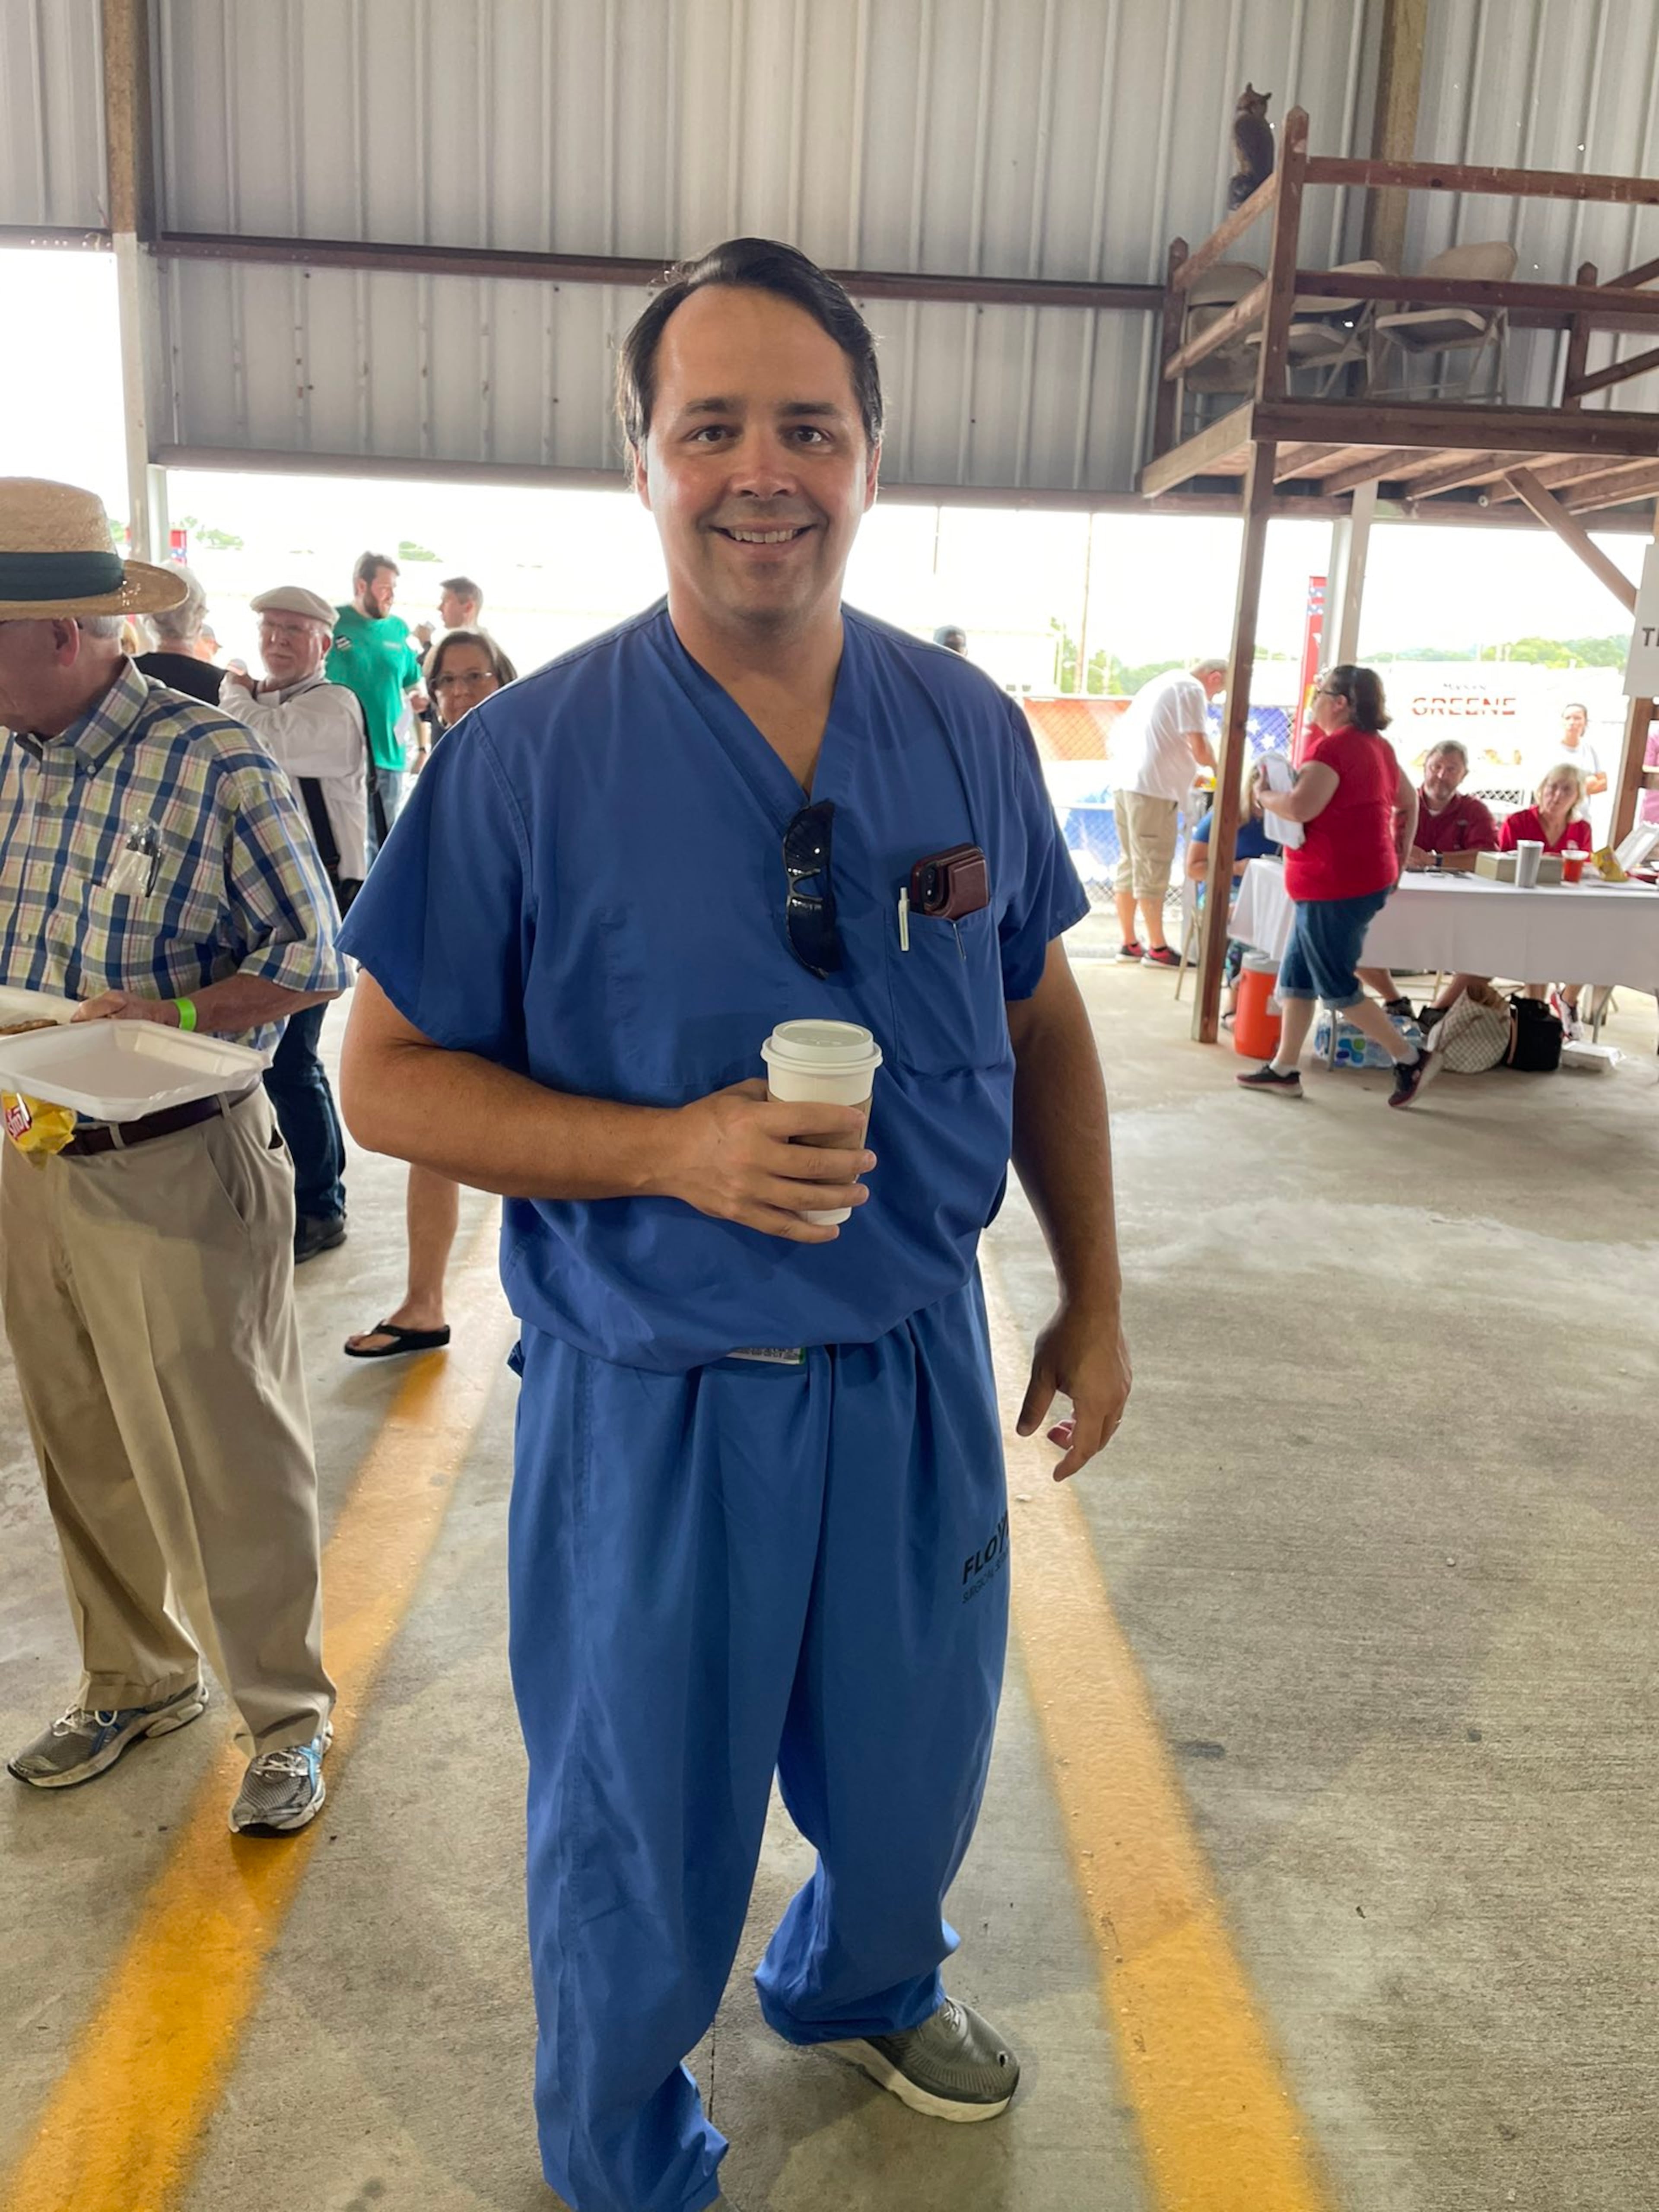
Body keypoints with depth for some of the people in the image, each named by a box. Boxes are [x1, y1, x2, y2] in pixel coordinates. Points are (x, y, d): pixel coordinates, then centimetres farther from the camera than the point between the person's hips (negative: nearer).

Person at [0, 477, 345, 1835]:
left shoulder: (213, 765, -14)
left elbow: (316, 959, -10)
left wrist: (178, 1017, -25)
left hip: (175, 1172, -6)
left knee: (222, 1466, 4)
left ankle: (284, 1717, 24)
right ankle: (137, 1683, 39)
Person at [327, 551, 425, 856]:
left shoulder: (398, 629, 11)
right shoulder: (331, 623, -3)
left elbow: (413, 681, 23)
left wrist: (417, 696, 0)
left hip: (389, 753, 5)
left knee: (387, 845, 12)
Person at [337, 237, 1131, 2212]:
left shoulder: (970, 732, -2)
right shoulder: (529, 754, -14)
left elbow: (1041, 1021, 8)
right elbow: (387, 1076, -10)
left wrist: (1096, 1300, 8)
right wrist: (673, 1148, -24)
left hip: (920, 1373, 4)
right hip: (652, 1401, -3)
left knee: (916, 1772, 25)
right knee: (639, 1842, 17)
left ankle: (860, 1987, 61)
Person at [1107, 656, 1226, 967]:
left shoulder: (1164, 682, 23)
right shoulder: (1192, 689, -5)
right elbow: (1199, 750, -14)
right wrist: (1215, 764, 8)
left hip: (1125, 780, 9)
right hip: (1152, 787, -9)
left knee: (1131, 863, 13)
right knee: (1153, 867, -4)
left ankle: (1129, 943, 16)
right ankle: (1157, 949, 0)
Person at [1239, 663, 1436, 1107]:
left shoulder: (1332, 746, -17)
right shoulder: (1377, 745, 13)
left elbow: (1300, 807, -28)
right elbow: (1409, 803, 21)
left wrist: (1264, 796, -9)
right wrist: (1399, 857, 24)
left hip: (1335, 886, -10)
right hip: (1364, 877, 10)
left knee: (1337, 988, 0)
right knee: (1296, 975, 15)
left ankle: (1410, 1059, 5)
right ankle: (1284, 1069, 20)